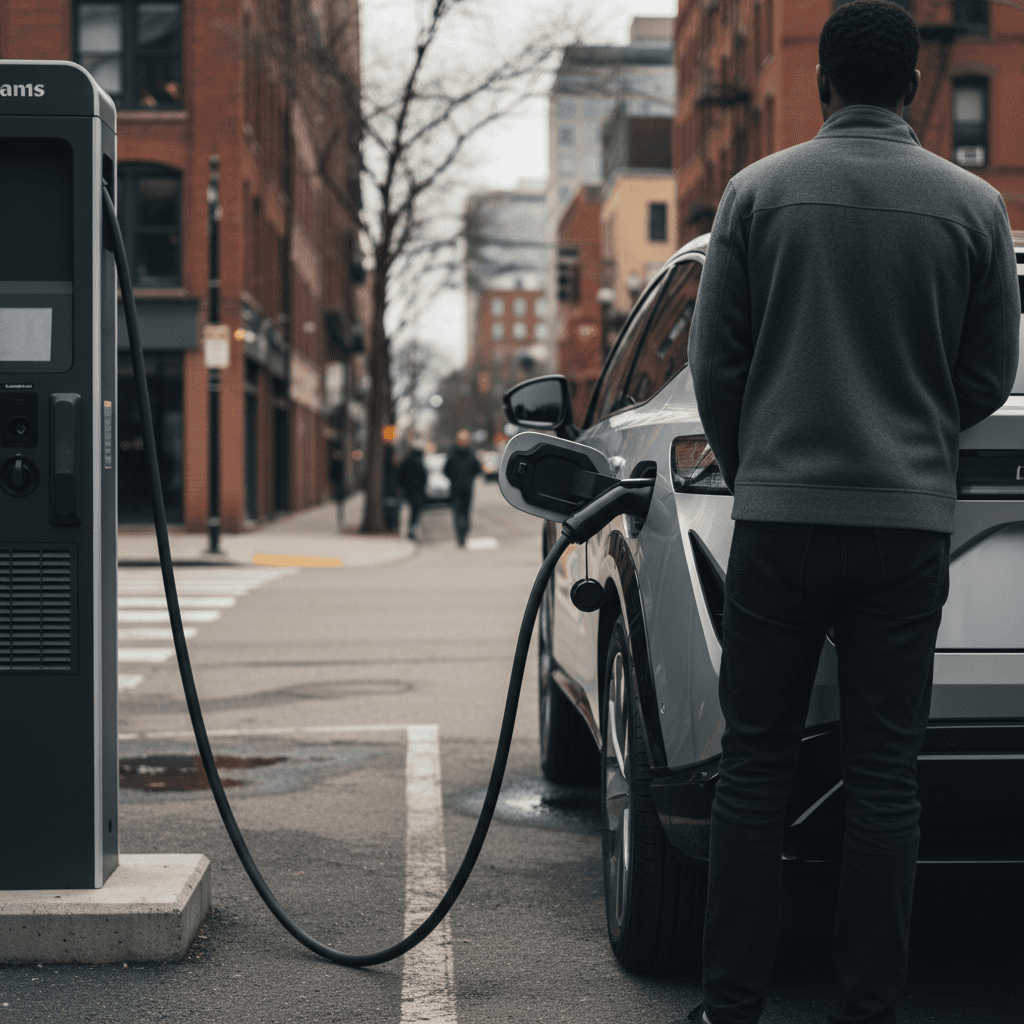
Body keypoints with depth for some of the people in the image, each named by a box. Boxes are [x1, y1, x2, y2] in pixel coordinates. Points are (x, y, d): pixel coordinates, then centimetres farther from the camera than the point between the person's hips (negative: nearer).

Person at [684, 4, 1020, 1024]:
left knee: (753, 764, 7)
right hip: (909, 520, 1)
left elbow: (715, 363, 4)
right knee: (884, 775, 4)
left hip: (777, 518, 0)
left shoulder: (760, 191, 0)